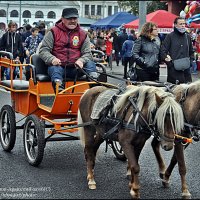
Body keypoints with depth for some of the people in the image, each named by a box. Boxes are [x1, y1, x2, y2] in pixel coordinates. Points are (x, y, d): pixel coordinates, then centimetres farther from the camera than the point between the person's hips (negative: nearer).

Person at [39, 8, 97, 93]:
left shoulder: (83, 34, 11)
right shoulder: (54, 32, 5)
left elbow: (87, 53, 9)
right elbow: (43, 50, 1)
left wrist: (81, 60, -16)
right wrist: (52, 59, -21)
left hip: (75, 68, 2)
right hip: (58, 66, -2)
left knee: (90, 64, -22)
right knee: (54, 69, -35)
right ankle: (59, 90, -56)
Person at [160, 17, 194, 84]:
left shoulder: (187, 37, 16)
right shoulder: (170, 36, 0)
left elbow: (191, 52, 25)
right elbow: (163, 51, -5)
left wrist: (190, 61, 9)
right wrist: (169, 63, -12)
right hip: (173, 70, -5)